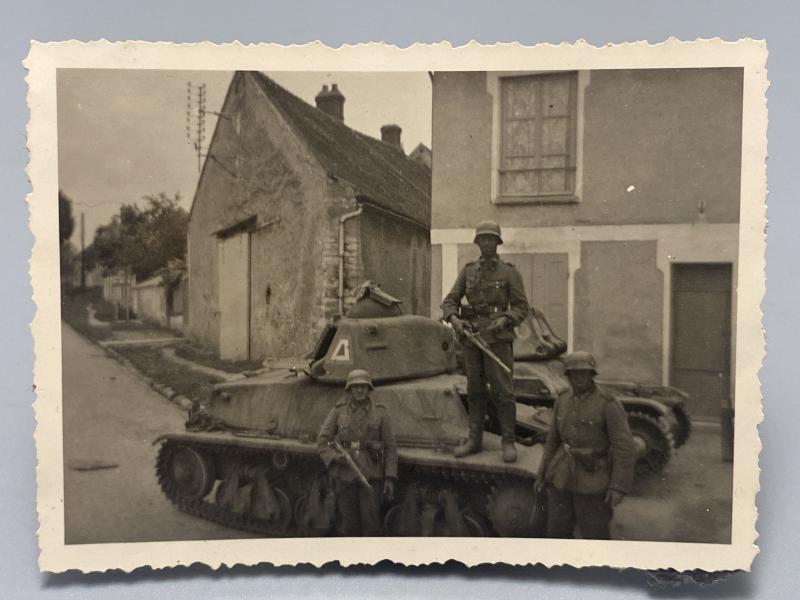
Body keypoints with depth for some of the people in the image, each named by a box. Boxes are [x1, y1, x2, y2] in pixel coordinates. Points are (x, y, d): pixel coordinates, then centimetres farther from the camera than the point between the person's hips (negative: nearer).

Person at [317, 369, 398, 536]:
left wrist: (390, 478, -3)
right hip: (344, 475, 1)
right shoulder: (338, 410, 2)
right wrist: (334, 457, -12)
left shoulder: (380, 412, 1)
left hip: (370, 475, -1)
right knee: (348, 523, 6)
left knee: (371, 521, -4)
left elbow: (390, 447, 2)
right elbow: (322, 440, 6)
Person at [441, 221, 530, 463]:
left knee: (502, 390, -4)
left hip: (498, 338, -3)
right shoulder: (467, 271, 10)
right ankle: (474, 439, 18)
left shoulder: (510, 273, 1)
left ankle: (508, 442, 7)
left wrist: (504, 320, -20)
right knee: (475, 390, 9)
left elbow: (521, 307, -1)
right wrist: (454, 320, -13)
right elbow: (450, 301, 7)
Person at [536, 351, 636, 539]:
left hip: (592, 480, -5)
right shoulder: (563, 401, 4)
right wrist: (542, 474, 10)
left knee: (594, 534, 5)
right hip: (563, 475, 5)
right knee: (557, 530, 11)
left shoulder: (609, 404, -14)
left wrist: (619, 487, -21)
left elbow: (625, 447, -16)